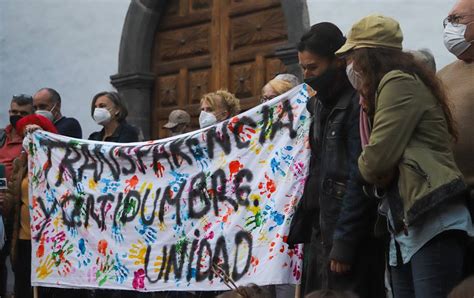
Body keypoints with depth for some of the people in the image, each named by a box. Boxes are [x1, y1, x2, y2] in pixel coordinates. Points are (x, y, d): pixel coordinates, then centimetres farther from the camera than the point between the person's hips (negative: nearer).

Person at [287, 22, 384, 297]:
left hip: (352, 234, -9)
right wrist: (303, 226, 14)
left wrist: (344, 244, -18)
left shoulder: (357, 103, -13)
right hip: (322, 231, 9)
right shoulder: (321, 104, 14)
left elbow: (360, 178, -17)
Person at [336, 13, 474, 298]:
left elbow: (377, 160, -13)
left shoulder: (399, 84, -7)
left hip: (433, 223, -10)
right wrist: (378, 174, 1)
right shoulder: (387, 88, 24)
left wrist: (365, 168, 7)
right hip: (405, 226, 10)